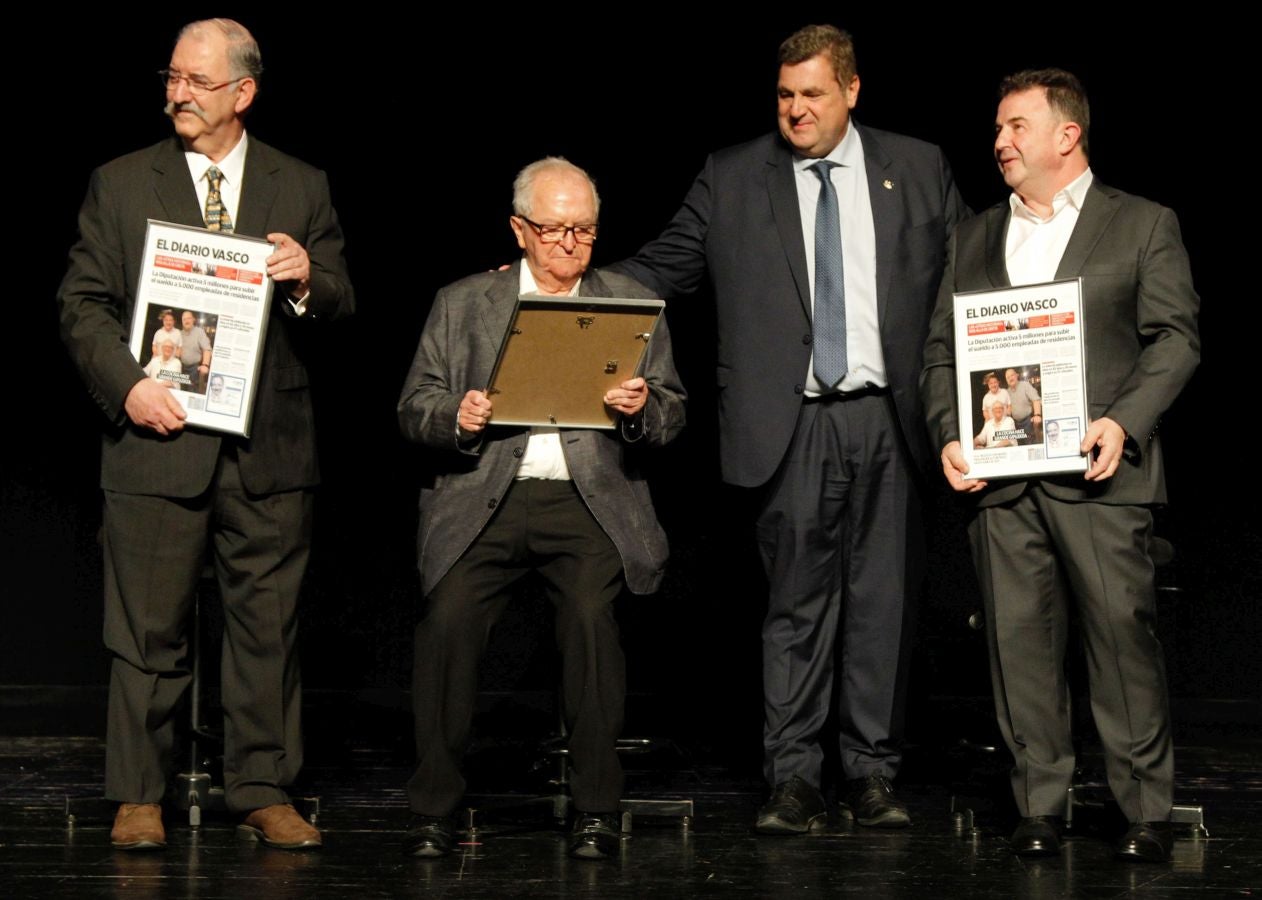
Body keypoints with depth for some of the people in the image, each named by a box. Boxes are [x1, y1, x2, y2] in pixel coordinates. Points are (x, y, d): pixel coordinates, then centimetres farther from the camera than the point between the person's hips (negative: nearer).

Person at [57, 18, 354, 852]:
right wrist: (127, 383, -12)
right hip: (159, 441, -1)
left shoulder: (302, 188, 9)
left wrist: (308, 280, -14)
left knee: (268, 628, 5)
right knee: (149, 631, 2)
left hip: (269, 447, 1)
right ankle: (139, 798, 11)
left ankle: (265, 792, 14)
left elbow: (342, 305, 9)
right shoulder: (120, 184, 7)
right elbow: (83, 303, 3)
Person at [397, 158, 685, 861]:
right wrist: (458, 418, -12)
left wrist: (641, 407, -10)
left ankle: (597, 810, -14)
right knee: (449, 618, -22)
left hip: (591, 497, 0)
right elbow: (415, 408, 10)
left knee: (591, 614, -26)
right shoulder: (463, 305, 15)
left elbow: (672, 416, 13)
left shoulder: (633, 304, 16)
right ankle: (434, 810, -10)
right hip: (486, 499, 1)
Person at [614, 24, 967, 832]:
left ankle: (874, 776, 14)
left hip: (888, 419, 1)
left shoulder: (917, 169, 10)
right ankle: (795, 780, 6)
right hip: (793, 426, -1)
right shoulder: (732, 180, 7)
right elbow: (662, 267, 7)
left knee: (884, 600, 5)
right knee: (798, 605, 0)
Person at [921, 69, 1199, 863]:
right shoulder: (975, 239, 19)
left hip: (1097, 471, -4)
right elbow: (943, 350, 16)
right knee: (1019, 639, 3)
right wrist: (950, 436, 0)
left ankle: (1148, 810, 1)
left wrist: (1123, 421, -14)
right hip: (1000, 473, 4)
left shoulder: (1144, 225, 6)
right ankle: (1041, 805, 10)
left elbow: (1176, 337, -1)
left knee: (1123, 632, -6)